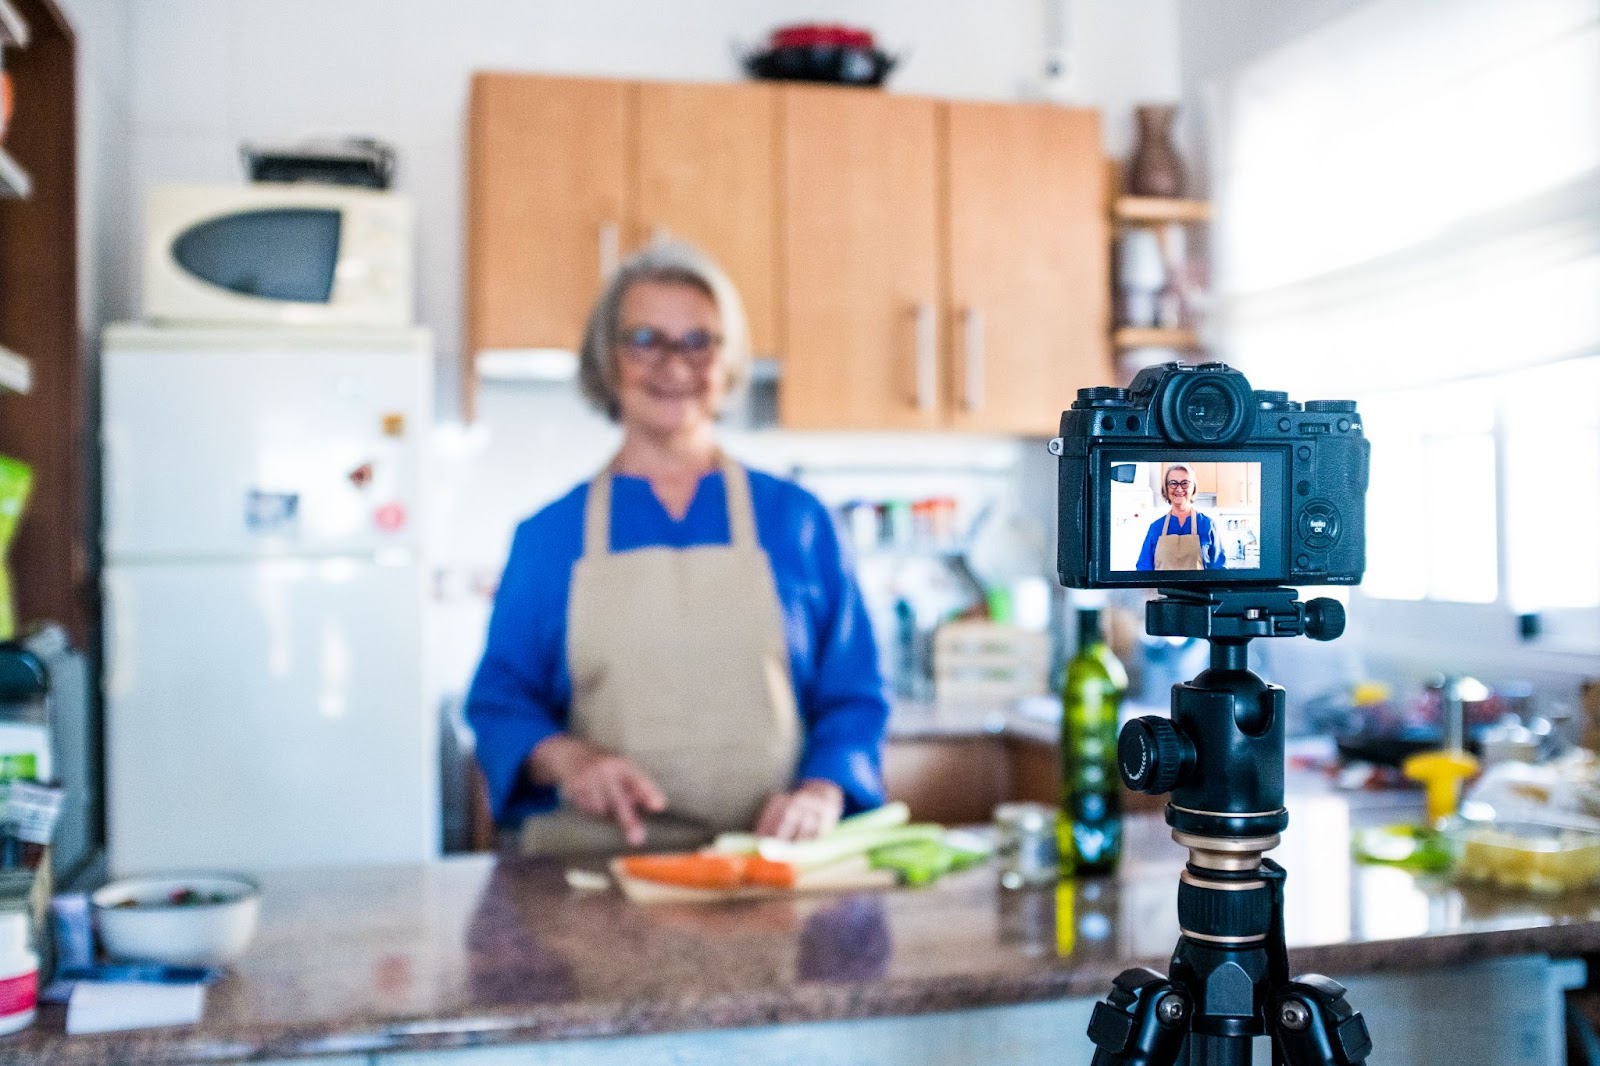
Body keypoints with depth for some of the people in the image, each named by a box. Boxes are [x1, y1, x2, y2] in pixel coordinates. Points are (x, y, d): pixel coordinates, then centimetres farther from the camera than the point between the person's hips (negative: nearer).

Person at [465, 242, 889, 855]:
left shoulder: (796, 519, 9)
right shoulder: (548, 536, 9)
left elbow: (853, 696, 9)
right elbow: (500, 699, 10)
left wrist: (821, 794, -9)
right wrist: (565, 757, -10)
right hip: (598, 863, 0)